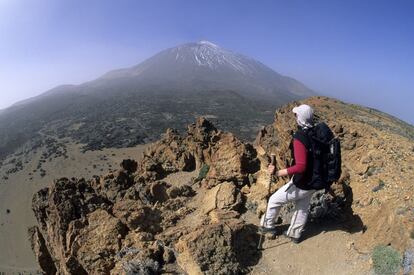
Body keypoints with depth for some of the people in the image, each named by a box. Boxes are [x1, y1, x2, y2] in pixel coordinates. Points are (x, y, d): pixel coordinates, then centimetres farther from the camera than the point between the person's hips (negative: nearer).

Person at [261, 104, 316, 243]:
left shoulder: (299, 138, -28)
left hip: (301, 185, -8)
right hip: (314, 182, 8)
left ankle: (268, 225, 34)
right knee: (303, 209, 25)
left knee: (274, 200, 14)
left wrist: (278, 173, -38)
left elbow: (300, 166, -36)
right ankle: (295, 235, 44)